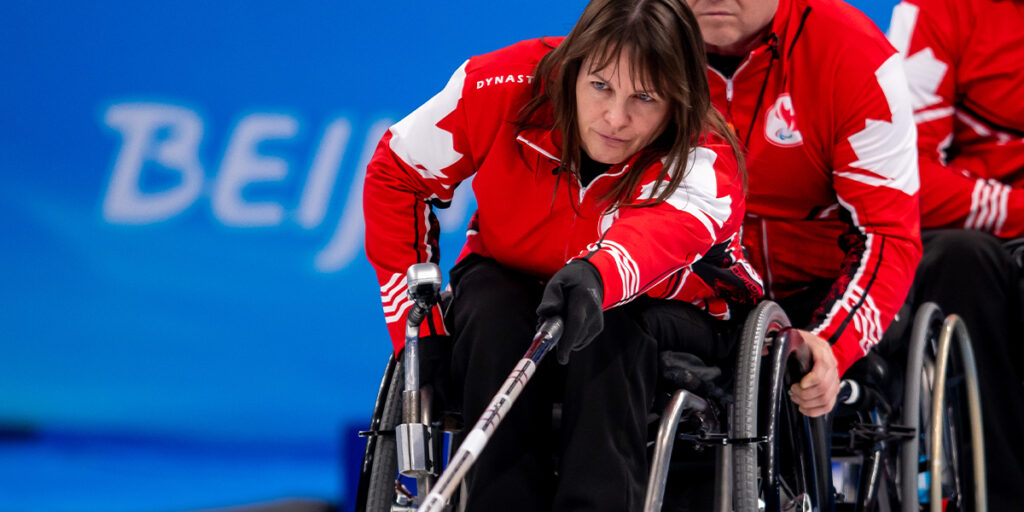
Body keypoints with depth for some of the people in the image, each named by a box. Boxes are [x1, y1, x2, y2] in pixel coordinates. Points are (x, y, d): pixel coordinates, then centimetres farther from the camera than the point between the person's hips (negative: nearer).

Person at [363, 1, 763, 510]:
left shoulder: (704, 161, -28)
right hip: (513, 283, 2)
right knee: (494, 312, -34)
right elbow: (396, 176, -9)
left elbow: (662, 236, -51)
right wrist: (419, 334, -13)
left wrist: (596, 280, -75)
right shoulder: (504, 88, -22)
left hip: (662, 309, -1)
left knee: (608, 332, -36)